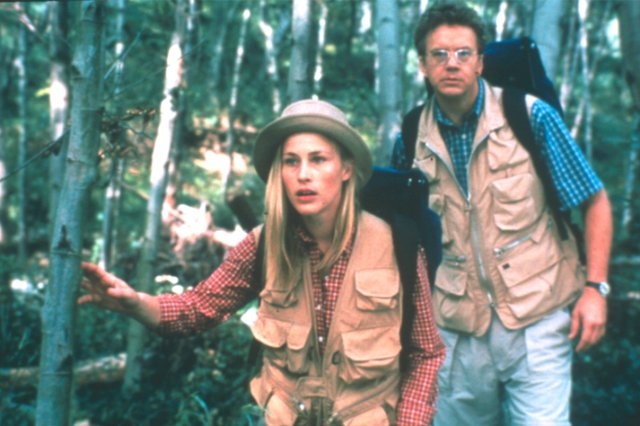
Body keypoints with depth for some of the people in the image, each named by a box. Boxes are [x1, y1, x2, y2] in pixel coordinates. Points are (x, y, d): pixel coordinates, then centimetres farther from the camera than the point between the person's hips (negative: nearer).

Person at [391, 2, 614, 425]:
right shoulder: (411, 140, 1)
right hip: (457, 330, 3)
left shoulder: (531, 117, -6)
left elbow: (595, 202, -1)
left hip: (537, 322, -2)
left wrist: (595, 287, -9)